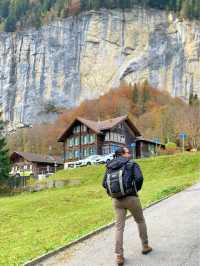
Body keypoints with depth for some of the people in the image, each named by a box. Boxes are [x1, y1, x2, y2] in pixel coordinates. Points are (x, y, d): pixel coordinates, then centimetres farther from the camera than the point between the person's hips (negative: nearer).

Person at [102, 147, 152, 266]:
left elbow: (104, 183, 6)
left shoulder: (110, 166, 10)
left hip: (116, 200, 3)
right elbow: (139, 179, -15)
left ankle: (119, 256, 4)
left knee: (119, 227, 6)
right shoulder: (132, 164, -3)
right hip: (131, 198, -3)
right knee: (141, 221, 19)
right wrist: (135, 190, 4)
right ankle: (145, 246, 30)